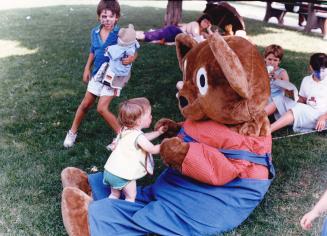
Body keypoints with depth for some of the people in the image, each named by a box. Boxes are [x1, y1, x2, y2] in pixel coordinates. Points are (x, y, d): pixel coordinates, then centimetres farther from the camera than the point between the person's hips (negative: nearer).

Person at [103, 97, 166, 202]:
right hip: (123, 175, -8)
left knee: (115, 194, 23)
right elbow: (153, 150, -13)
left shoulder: (125, 130, 7)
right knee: (131, 196, 7)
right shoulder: (138, 136, -21)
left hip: (110, 170, 8)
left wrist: (158, 132, 17)